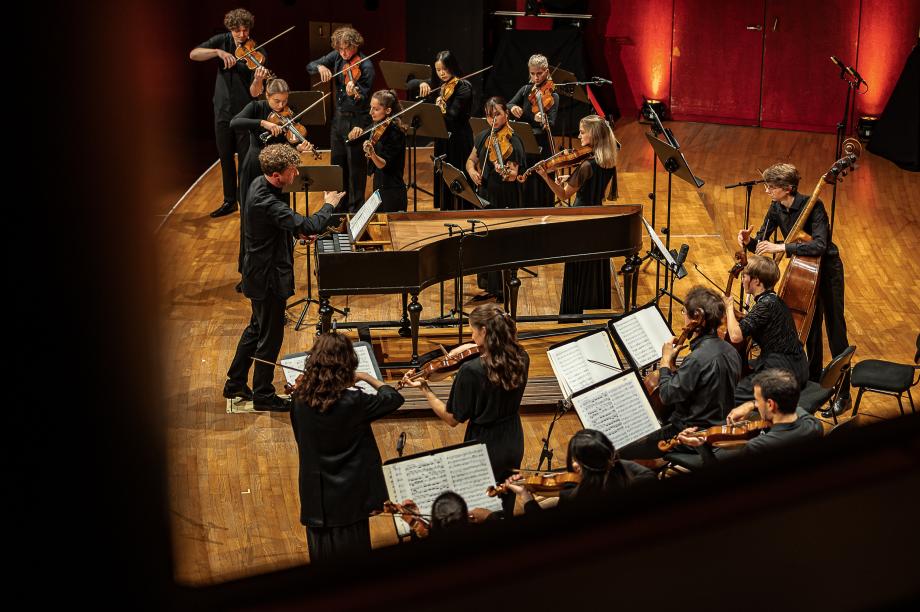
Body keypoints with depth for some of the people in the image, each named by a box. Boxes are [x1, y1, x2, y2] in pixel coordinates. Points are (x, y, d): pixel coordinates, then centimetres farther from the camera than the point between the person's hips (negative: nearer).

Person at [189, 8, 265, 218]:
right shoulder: (222, 41, -2)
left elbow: (254, 92, -19)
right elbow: (193, 54, -14)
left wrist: (259, 78, -41)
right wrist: (219, 52, -27)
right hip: (223, 111, 4)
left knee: (246, 159, -1)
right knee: (226, 157, 13)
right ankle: (230, 201, 26)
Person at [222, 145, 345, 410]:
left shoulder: (260, 184, -2)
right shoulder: (266, 203, -32)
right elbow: (307, 226, -38)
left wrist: (300, 232, 5)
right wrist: (328, 205, -21)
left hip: (260, 273, 10)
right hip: (268, 278, -10)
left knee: (256, 328, 24)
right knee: (270, 337, 6)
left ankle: (235, 383, 37)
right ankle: (263, 395, 22)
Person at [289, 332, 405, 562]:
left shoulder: (301, 399, -7)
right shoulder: (353, 402, -20)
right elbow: (394, 399, -4)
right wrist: (367, 378, 7)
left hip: (315, 495, 4)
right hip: (349, 496, -4)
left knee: (322, 558, 16)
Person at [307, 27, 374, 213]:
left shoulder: (365, 66, -17)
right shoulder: (337, 57, 1)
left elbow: (364, 99, -22)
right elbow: (310, 66, 3)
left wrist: (355, 93, -45)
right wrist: (320, 67, -19)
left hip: (356, 121, -7)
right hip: (338, 118, 7)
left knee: (355, 166, -1)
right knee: (338, 164, 17)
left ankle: (356, 209, 10)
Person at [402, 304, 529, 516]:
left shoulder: (471, 371, -26)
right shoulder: (521, 359, -9)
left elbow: (453, 419, -17)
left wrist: (424, 389, -12)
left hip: (485, 448, -6)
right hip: (514, 445, 6)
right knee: (504, 511, 24)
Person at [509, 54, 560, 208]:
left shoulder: (552, 96, -6)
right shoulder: (526, 90, 7)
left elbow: (551, 124, -18)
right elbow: (507, 105, -3)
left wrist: (543, 121, -41)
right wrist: (513, 108, -26)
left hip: (541, 148, -4)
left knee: (541, 191, 0)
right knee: (524, 191, 9)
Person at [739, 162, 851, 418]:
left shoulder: (813, 206, -27)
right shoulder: (776, 209, -6)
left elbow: (820, 245, -38)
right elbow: (762, 242, -1)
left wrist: (781, 248, -44)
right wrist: (749, 241, -24)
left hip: (827, 270, -7)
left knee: (835, 333, -1)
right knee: (810, 330, 16)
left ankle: (843, 395, 7)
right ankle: (813, 385, 31)